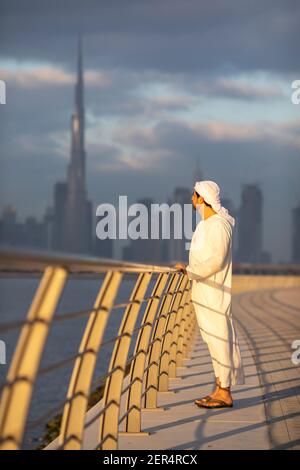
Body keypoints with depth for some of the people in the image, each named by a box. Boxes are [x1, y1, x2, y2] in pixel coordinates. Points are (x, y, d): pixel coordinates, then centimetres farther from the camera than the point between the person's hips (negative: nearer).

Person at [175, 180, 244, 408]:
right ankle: (220, 389, 18)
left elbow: (217, 260, -23)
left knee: (219, 340, -5)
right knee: (214, 340, 12)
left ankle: (225, 394, 0)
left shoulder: (218, 225, -16)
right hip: (204, 293, 10)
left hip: (215, 293, -10)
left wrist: (190, 270, -17)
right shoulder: (205, 224, 15)